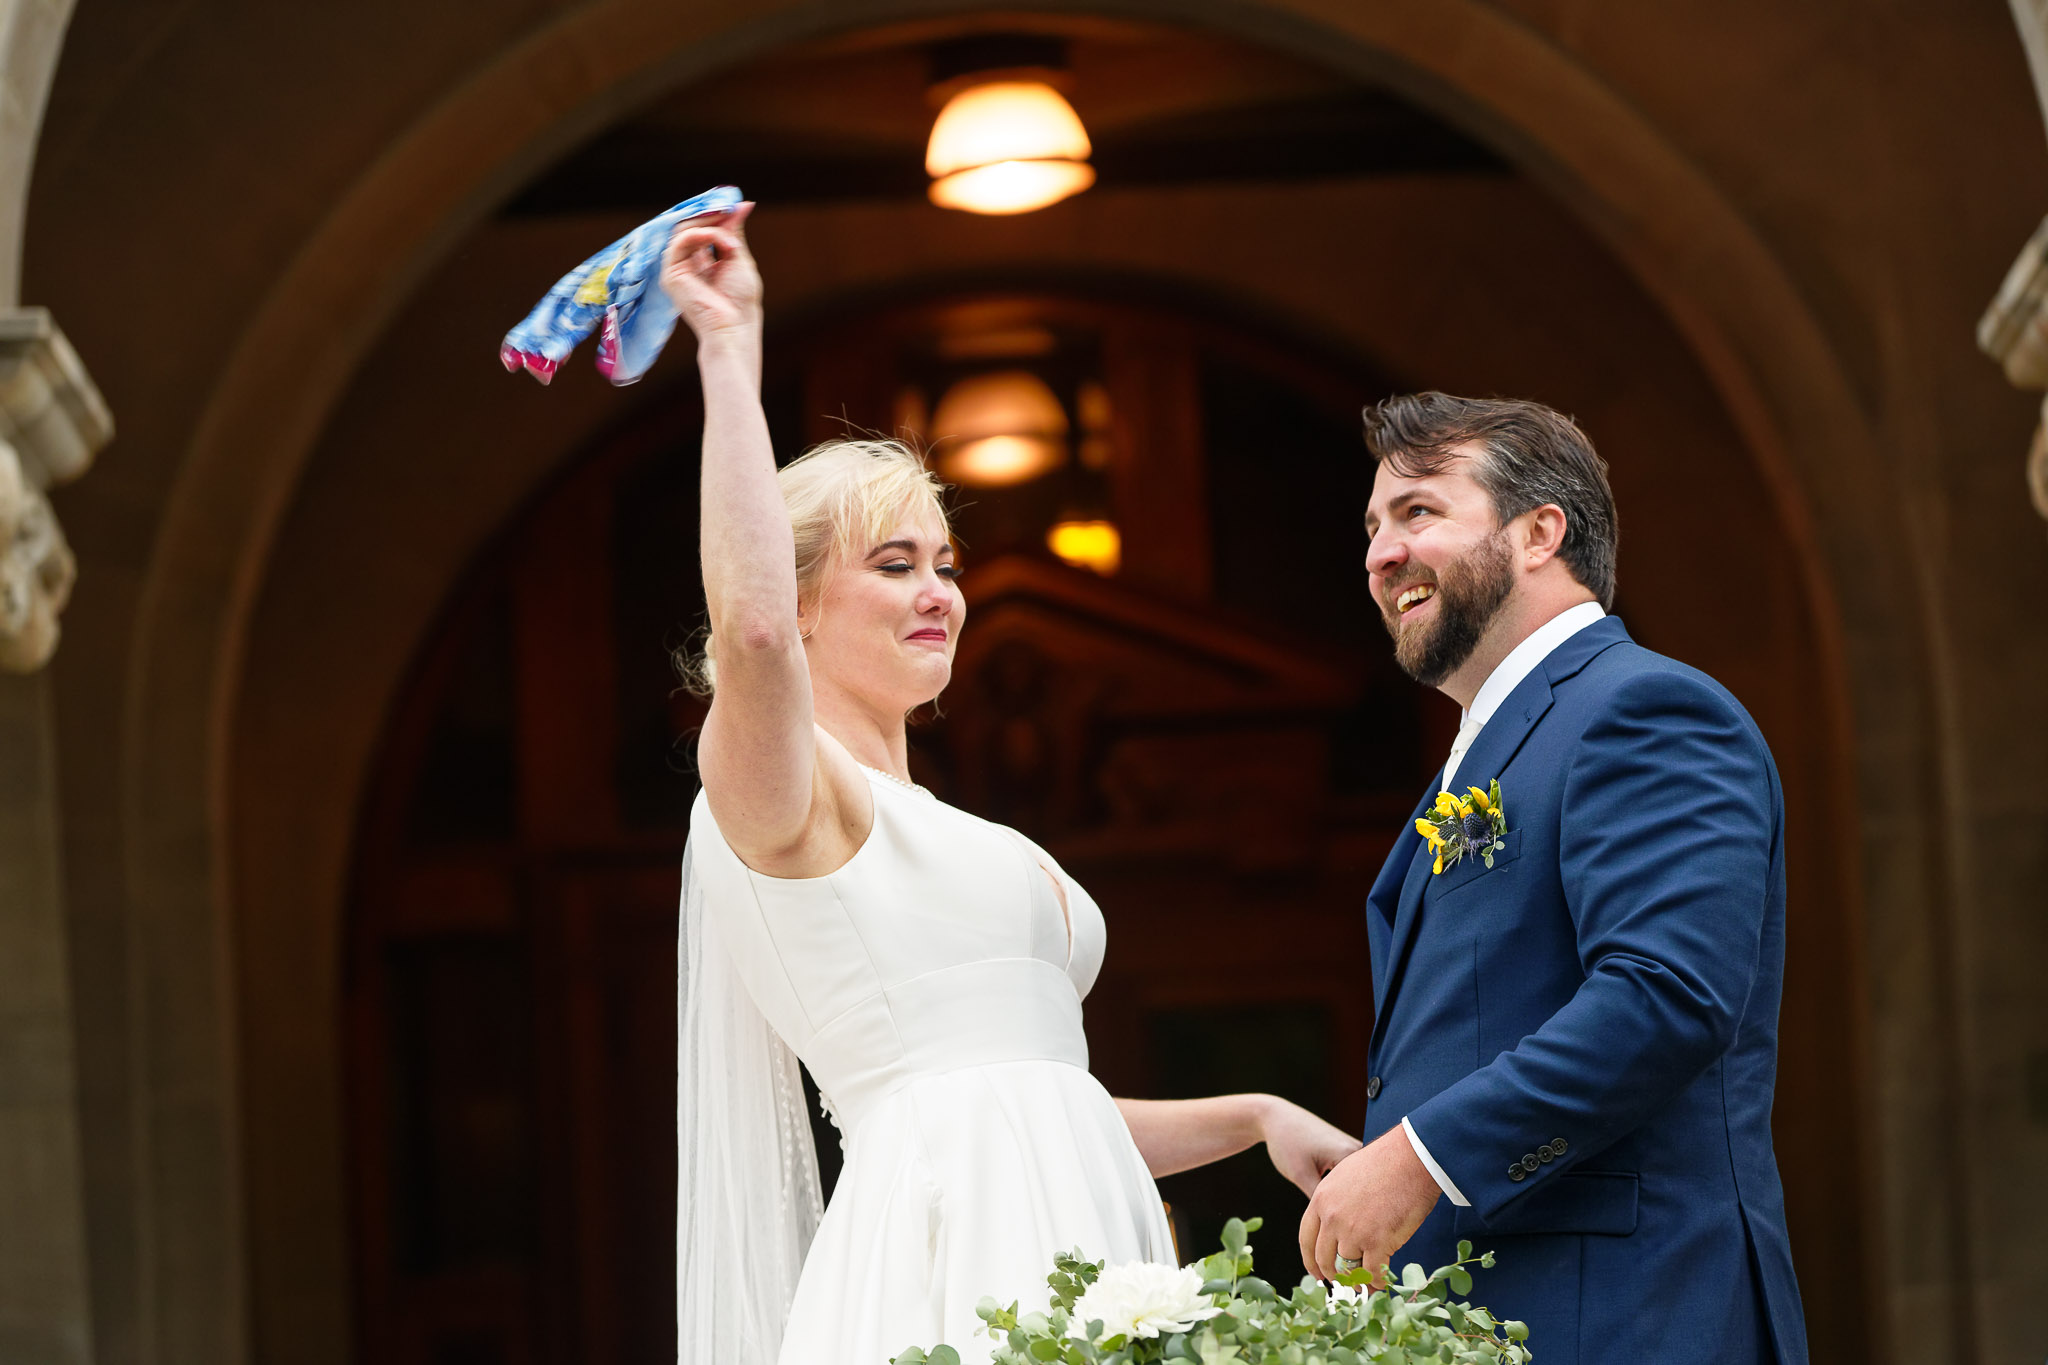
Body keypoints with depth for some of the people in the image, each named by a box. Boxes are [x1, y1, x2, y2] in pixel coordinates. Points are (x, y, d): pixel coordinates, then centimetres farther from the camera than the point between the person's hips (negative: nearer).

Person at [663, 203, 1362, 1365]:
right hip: (952, 1269, -8)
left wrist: (1256, 1116, 21)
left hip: (1068, 1259, 8)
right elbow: (751, 629, -21)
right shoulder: (777, 790, 2)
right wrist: (730, 352, -15)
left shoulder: (934, 834, 26)